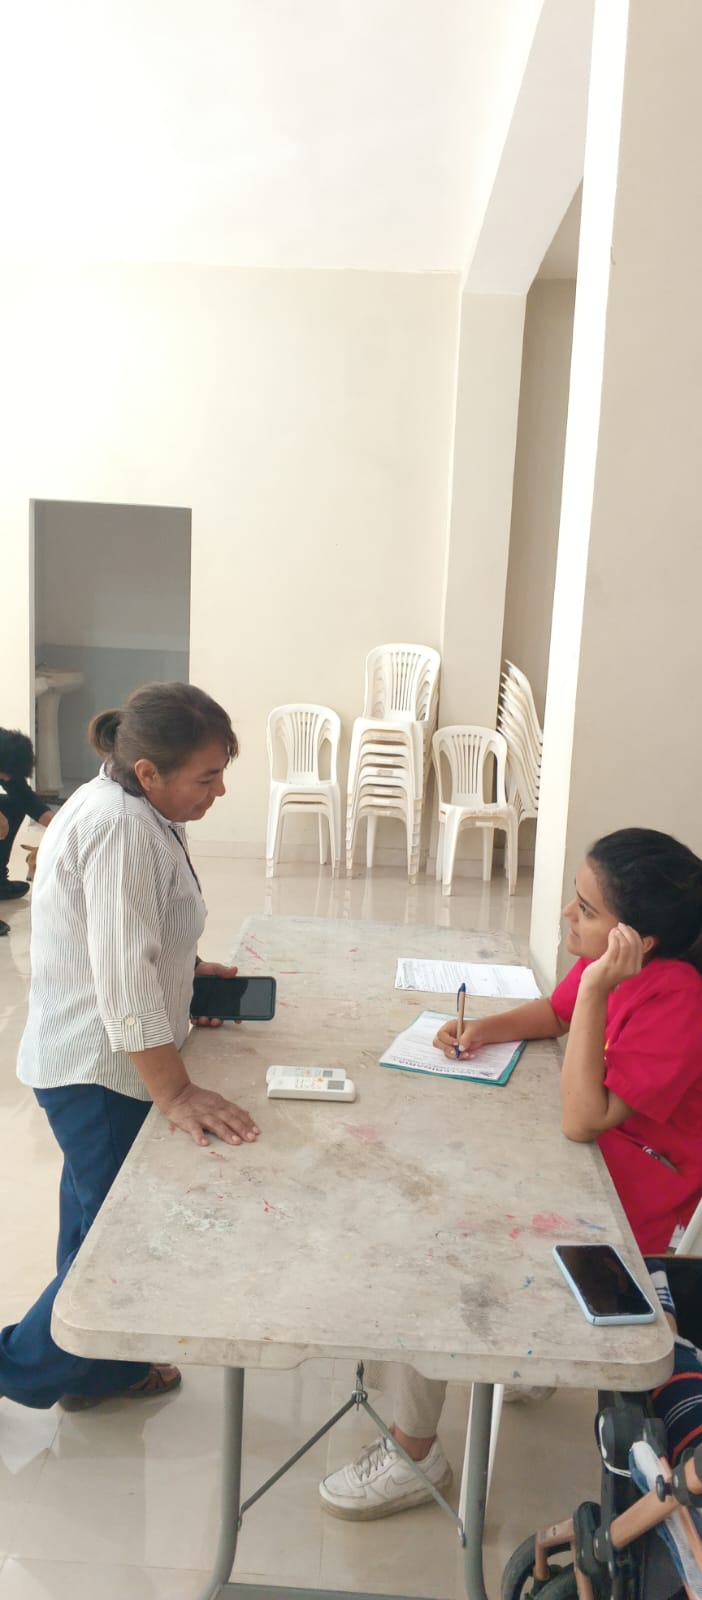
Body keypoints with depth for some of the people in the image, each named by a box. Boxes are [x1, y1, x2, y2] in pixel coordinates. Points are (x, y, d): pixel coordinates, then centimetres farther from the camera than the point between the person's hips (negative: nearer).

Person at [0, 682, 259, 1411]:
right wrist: (175, 1093, -29)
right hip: (101, 1070, -10)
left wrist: (188, 967, 9)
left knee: (102, 1224, 22)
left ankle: (98, 1368, 39)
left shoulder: (129, 807, 6)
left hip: (92, 1062, 10)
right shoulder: (121, 830, -26)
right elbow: (125, 981, -30)